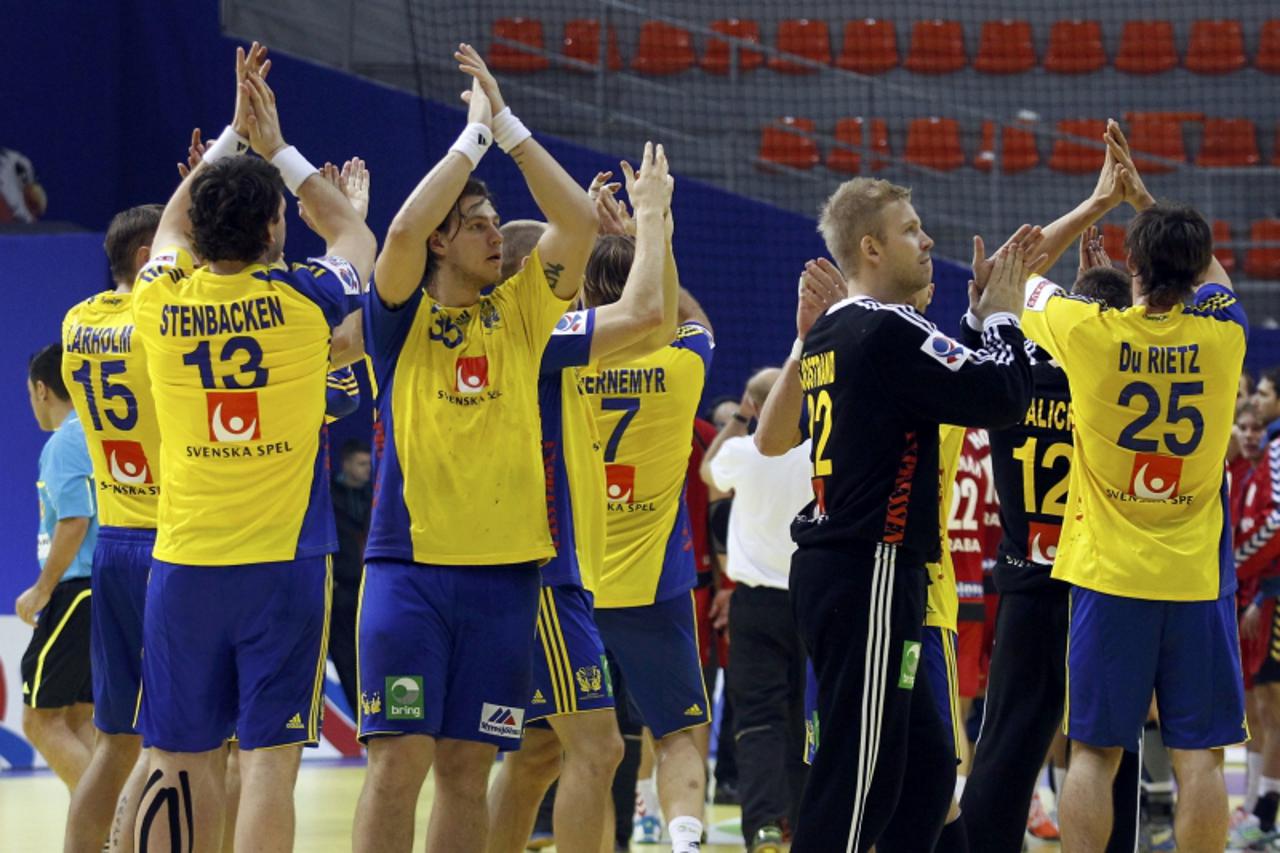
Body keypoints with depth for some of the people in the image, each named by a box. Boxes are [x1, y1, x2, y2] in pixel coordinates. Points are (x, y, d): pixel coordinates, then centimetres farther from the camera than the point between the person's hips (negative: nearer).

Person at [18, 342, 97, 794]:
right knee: (78, 719, 13)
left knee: (41, 720, -5)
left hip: (79, 589, -9)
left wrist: (42, 590, -12)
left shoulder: (64, 443, -11)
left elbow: (74, 521, -20)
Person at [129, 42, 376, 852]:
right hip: (283, 563, -3)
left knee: (182, 762, 7)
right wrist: (279, 150, 24)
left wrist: (234, 136, 28)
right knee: (269, 757, -5)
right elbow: (354, 234, 19)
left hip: (183, 564, 3)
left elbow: (173, 223, 26)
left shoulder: (162, 302, 2)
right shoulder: (300, 301, -5)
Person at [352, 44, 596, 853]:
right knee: (400, 756, -10)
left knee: (468, 767, 5)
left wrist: (507, 123, -3)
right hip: (410, 565, -3)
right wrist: (473, 134, -10)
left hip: (504, 571, 3)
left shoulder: (520, 312, 11)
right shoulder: (404, 315, 2)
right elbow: (402, 229, -18)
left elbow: (579, 221, -1)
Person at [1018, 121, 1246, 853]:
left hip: (1109, 574, -1)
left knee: (1094, 752, 3)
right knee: (1199, 754, 1)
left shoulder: (1089, 332, -8)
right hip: (1197, 575, 1)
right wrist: (1144, 196, 25)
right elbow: (1209, 271, 22)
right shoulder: (1223, 329, -3)